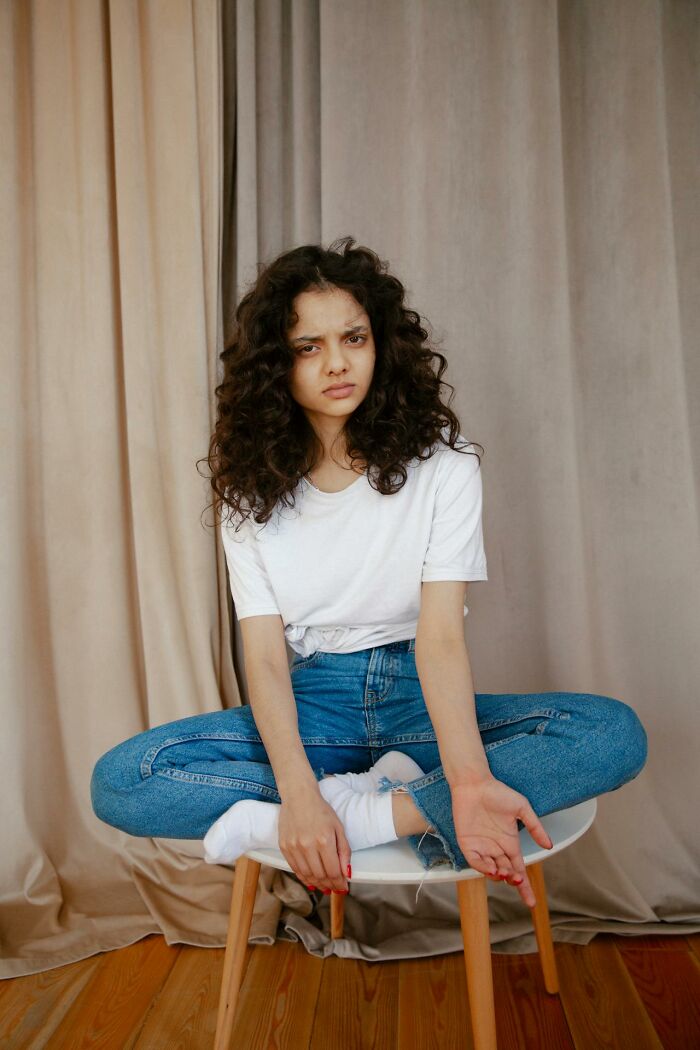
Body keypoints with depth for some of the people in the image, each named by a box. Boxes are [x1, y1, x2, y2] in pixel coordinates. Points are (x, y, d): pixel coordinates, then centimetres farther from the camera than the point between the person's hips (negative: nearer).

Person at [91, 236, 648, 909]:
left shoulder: (441, 462, -7)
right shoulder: (252, 487, -1)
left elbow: (441, 636, -16)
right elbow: (264, 655, -9)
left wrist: (470, 778, -34)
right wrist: (299, 792, -27)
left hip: (420, 700, -1)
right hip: (311, 707, 2)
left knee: (614, 733, -26)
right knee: (119, 781, -21)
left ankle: (358, 814, -25)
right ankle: (410, 801, -18)